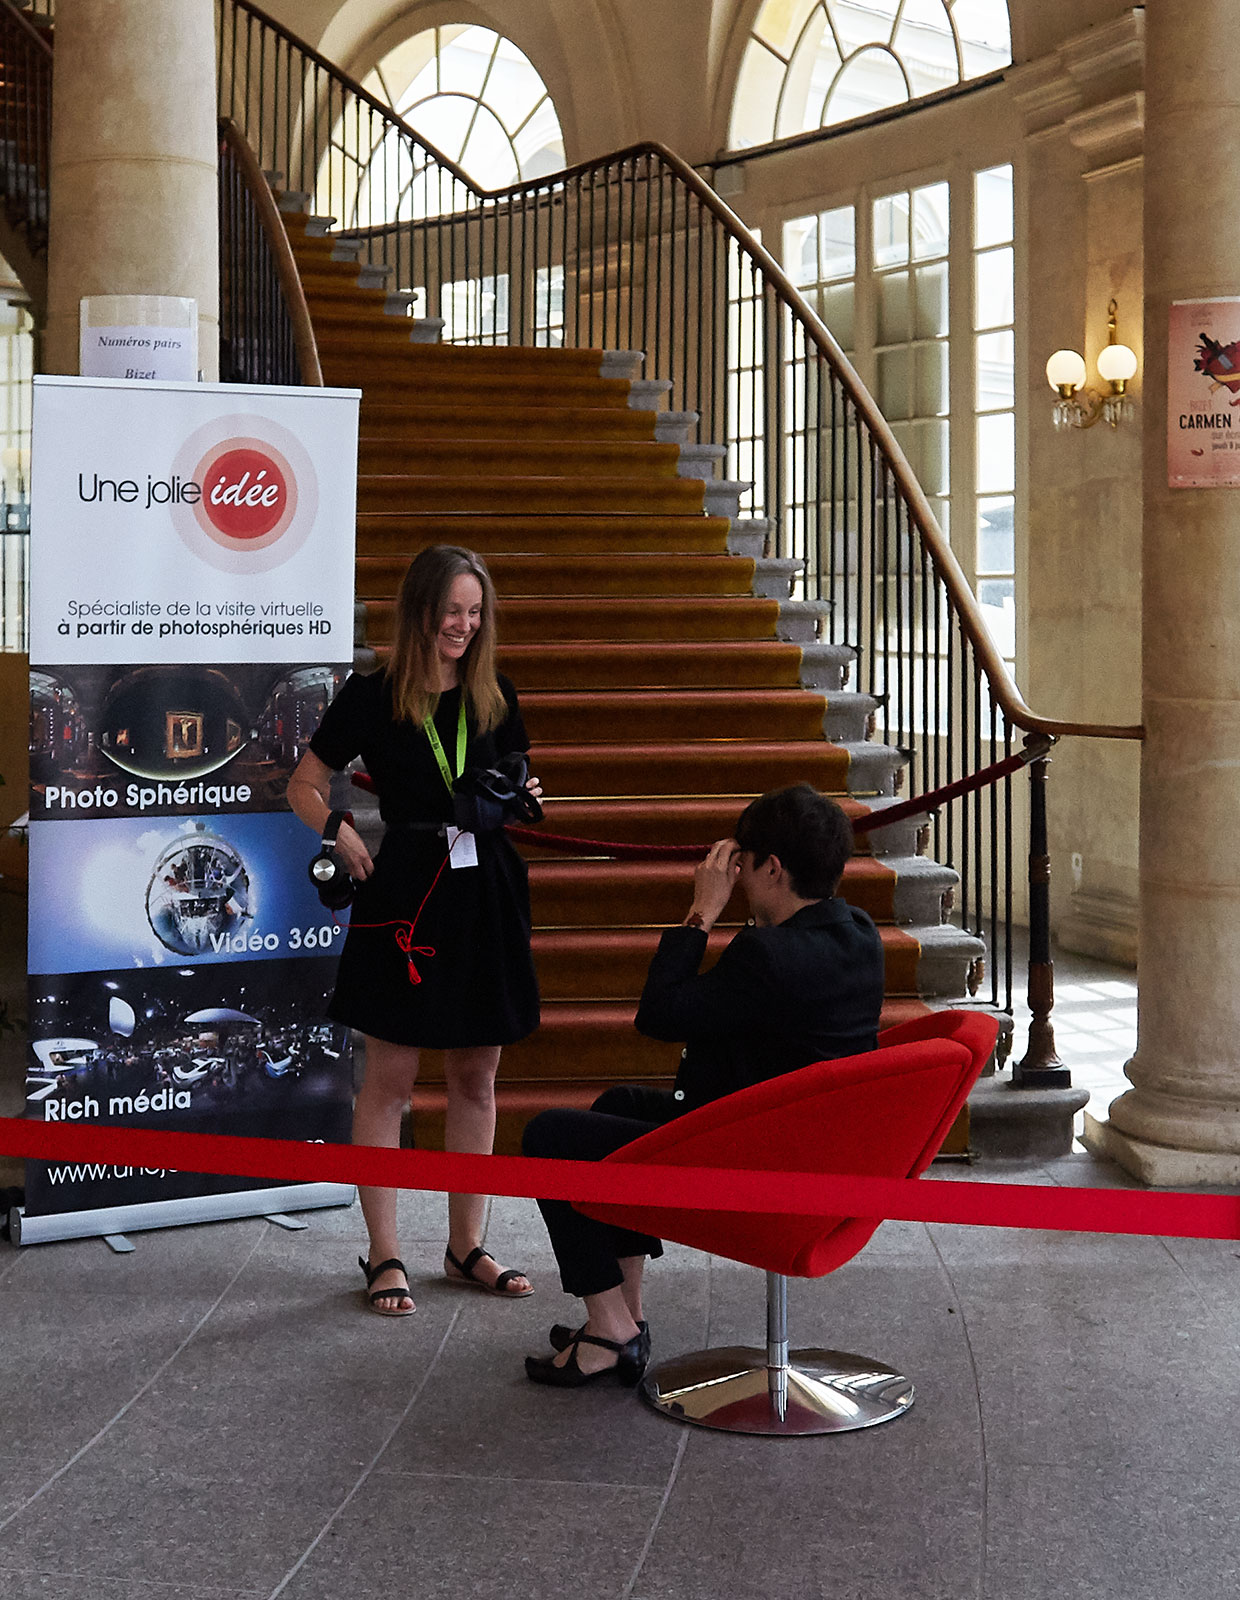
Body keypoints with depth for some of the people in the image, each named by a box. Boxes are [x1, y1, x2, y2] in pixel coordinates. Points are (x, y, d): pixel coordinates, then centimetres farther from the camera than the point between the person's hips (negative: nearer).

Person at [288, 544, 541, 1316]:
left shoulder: (497, 697, 9)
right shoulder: (372, 696, -2)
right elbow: (305, 787, 5)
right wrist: (344, 837, -11)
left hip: (485, 896, 4)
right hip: (404, 895, -4)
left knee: (476, 1077, 10)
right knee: (390, 1079, 0)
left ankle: (467, 1245, 21)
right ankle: (384, 1254, 10)